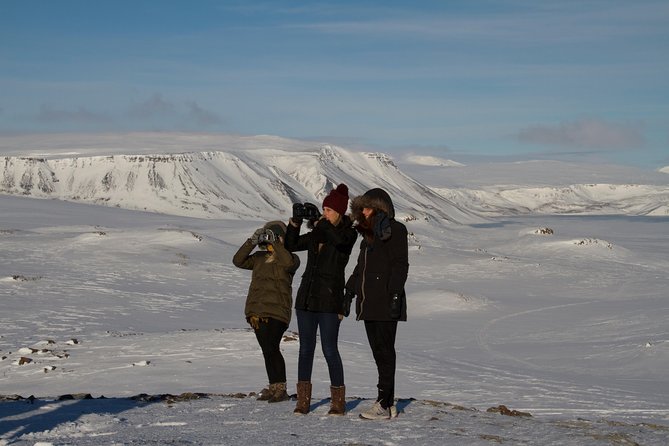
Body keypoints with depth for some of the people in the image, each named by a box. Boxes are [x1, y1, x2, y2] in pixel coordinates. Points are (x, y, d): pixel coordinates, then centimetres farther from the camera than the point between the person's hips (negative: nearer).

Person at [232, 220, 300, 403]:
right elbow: (238, 261, 4)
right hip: (257, 311, 6)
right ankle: (273, 387, 17)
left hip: (276, 312, -6)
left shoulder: (289, 258, -1)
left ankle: (281, 389, -8)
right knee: (267, 351, 10)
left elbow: (289, 263, -25)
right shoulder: (259, 258, 14)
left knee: (271, 349, -14)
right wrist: (252, 242, -4)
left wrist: (274, 243, -19)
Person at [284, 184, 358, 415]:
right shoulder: (317, 234, 13)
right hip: (306, 298, 6)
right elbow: (291, 245, 10)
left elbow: (339, 239, -27)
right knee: (306, 349, 7)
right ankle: (303, 400, 11)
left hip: (329, 301, -6)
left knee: (330, 350, -6)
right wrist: (295, 222, -3)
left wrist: (319, 223, -18)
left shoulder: (349, 234, -3)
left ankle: (338, 401, 3)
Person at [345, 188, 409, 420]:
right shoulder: (369, 233, 20)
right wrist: (349, 290, 21)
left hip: (385, 304, -8)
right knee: (379, 352, 9)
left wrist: (395, 294, -19)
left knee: (385, 352, -7)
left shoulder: (394, 231, -6)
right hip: (369, 302, 8)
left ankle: (384, 404, -5)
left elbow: (400, 265, -12)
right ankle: (388, 403, 14)